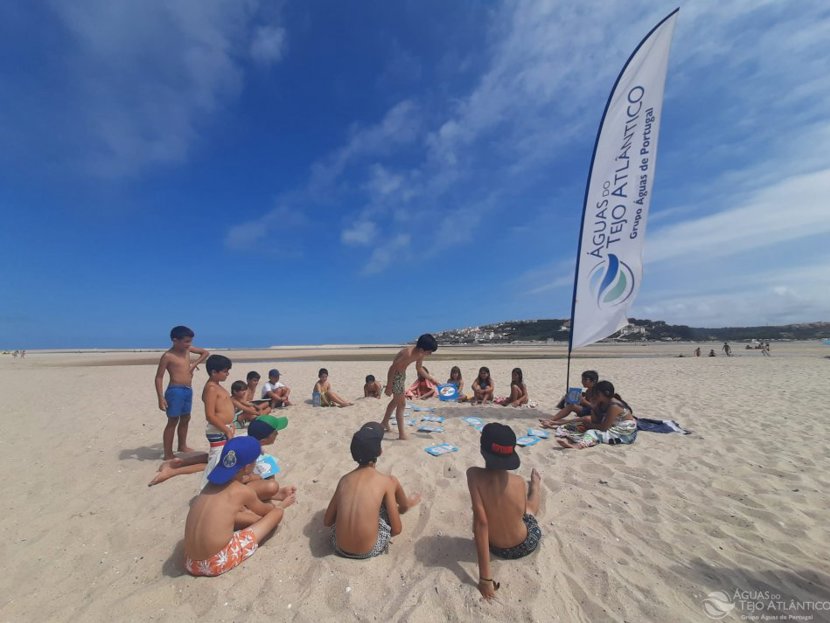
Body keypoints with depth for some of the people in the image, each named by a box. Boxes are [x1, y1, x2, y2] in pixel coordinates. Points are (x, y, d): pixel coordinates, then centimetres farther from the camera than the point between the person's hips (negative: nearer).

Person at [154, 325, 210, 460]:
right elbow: (159, 377, -12)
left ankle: (182, 446, 34)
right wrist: (161, 398, -17)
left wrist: (195, 363, 4)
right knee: (173, 421, -1)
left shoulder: (188, 349, 6)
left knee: (185, 419, 18)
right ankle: (168, 454, 9)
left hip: (188, 390, 7)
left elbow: (205, 352, 21)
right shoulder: (168, 356, -13)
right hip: (175, 391, -7)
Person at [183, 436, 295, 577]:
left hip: (191, 564, 7)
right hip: (217, 563, -7)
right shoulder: (243, 491, -13)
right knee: (277, 512, 1)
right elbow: (264, 510, 10)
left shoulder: (212, 483, 5)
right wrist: (281, 505, 32)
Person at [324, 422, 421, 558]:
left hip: (339, 548, 4)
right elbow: (396, 529, -6)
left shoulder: (344, 479, 0)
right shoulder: (385, 481, -10)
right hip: (369, 551, -3)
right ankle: (405, 505, 43)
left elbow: (327, 522, 7)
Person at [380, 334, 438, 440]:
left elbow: (419, 368, 12)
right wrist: (389, 387, -22)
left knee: (396, 401, 25)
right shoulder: (408, 354, -34)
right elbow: (392, 368, -27)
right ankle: (402, 434, 8)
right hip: (395, 375, -9)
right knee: (401, 404, -2)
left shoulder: (420, 354, -7)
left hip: (402, 374, 9)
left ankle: (384, 423, 43)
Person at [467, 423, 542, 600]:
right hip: (526, 545, 0)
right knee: (536, 481, 23)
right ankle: (535, 484, 55)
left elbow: (480, 523, -33)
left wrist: (485, 575, -27)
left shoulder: (474, 475, -32)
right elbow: (523, 513, -8)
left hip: (497, 549, 1)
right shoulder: (518, 482, -27)